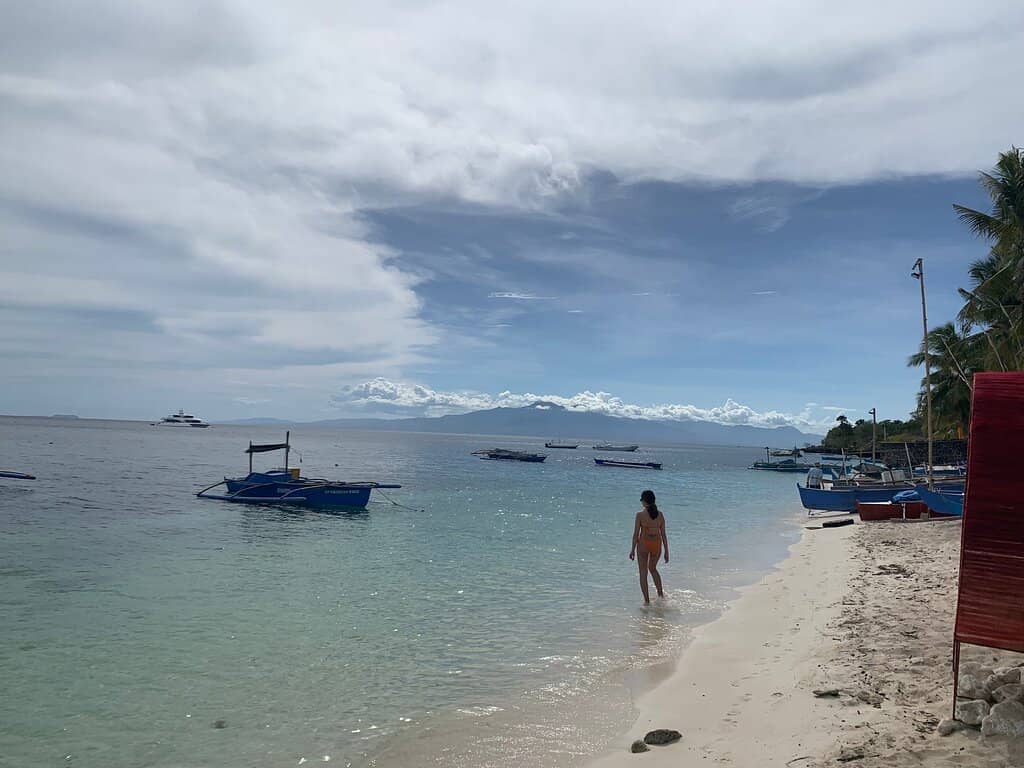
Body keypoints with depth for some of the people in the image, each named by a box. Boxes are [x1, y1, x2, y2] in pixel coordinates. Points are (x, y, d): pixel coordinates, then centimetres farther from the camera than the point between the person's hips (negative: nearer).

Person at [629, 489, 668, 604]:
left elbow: (636, 534, -9)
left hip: (643, 544, -4)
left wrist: (632, 549, 1)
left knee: (643, 572, 8)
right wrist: (666, 551, 8)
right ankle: (660, 593, 30)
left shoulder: (640, 515, -13)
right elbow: (663, 534, 1)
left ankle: (647, 600, 8)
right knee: (653, 569, 27)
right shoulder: (660, 514, -2)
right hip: (657, 544, 4)